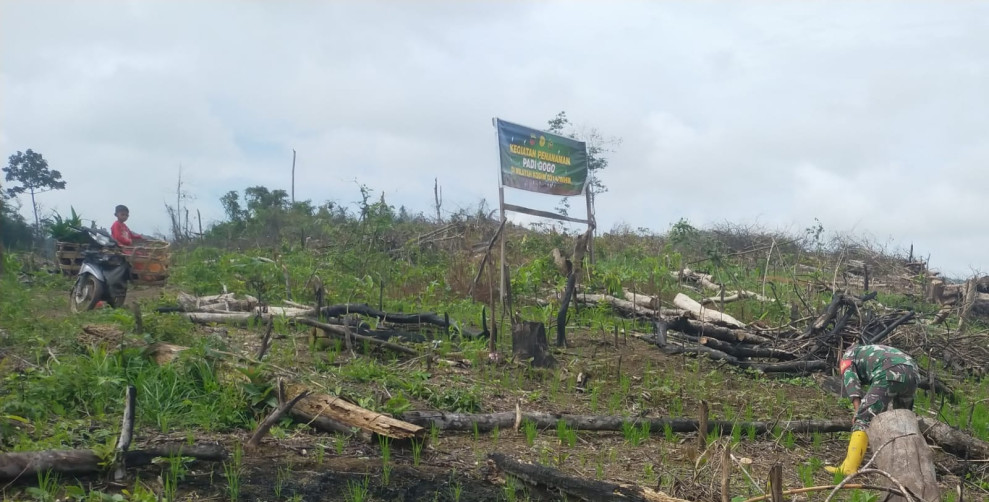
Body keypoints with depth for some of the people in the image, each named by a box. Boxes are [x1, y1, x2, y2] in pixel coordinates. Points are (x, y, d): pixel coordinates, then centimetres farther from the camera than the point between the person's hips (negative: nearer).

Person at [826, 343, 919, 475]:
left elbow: (850, 377, 4)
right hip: (912, 373, 7)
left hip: (889, 375, -7)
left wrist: (858, 411, -5)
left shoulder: (847, 355, 25)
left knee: (863, 419, -7)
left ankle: (849, 468, -16)